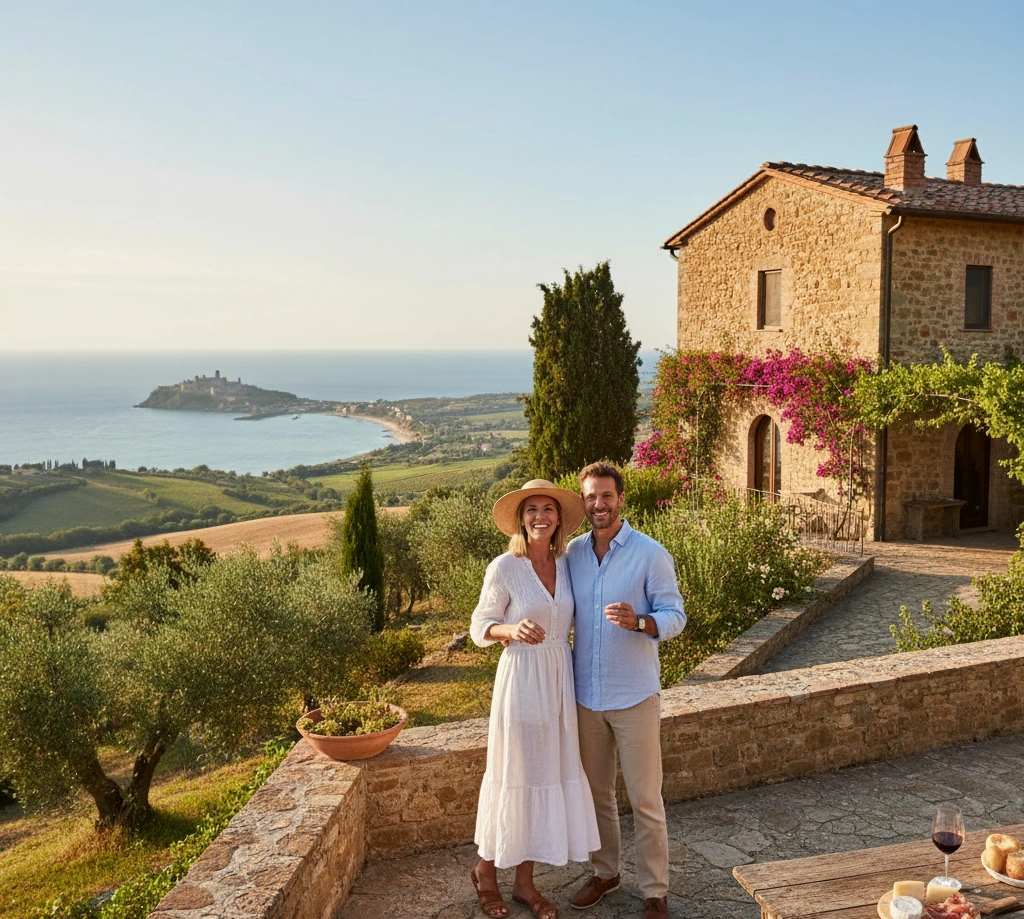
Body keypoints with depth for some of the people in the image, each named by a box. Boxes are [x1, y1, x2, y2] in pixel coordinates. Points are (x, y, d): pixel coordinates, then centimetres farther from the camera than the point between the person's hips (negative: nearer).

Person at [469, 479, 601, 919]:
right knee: (513, 777, 4)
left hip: (559, 680, 6)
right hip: (521, 679, -5)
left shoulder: (565, 564, 5)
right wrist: (513, 629, -25)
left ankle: (525, 881, 25)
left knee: (550, 775, 10)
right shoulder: (504, 568, -11)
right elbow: (479, 629, -5)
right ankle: (485, 870, 27)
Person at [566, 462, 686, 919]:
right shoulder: (573, 552, 4)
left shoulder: (651, 554, -9)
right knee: (596, 792, 17)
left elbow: (675, 616, -10)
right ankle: (604, 871, 35)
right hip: (586, 696, 4)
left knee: (645, 800, 3)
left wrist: (638, 621, -29)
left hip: (635, 696, -4)